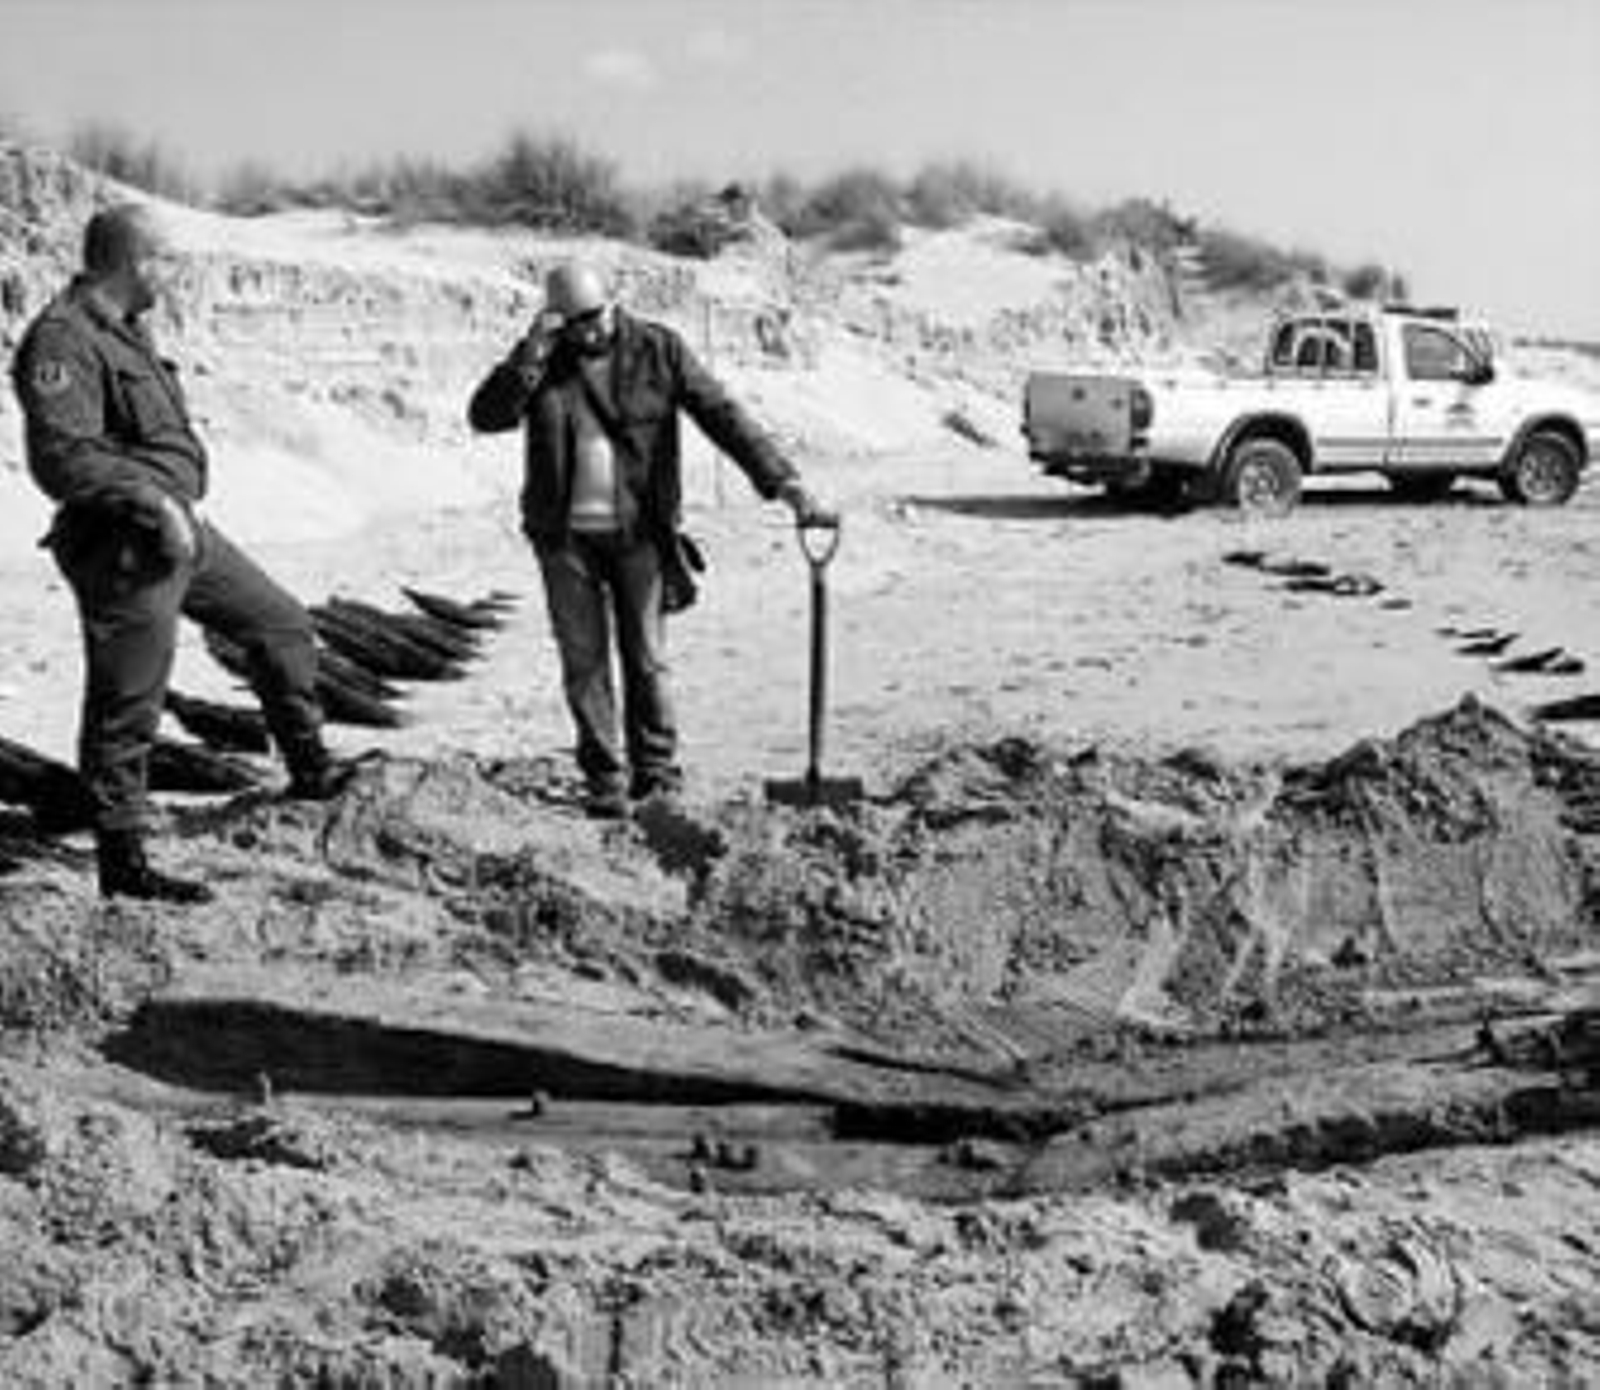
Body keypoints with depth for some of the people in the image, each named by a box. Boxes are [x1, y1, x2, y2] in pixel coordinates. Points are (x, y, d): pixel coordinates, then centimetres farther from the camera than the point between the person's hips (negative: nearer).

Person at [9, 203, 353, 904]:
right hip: (125, 548, -10)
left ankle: (310, 770, 31)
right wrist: (152, 502, -32)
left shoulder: (122, 327, 12)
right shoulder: (62, 340, -19)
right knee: (126, 708, -1)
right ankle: (122, 862, 11)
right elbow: (61, 457, -29)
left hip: (181, 530, 10)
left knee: (282, 624, 17)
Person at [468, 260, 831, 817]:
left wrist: (785, 484, -17)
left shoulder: (658, 350, -5)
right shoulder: (541, 359, 0)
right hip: (566, 535, 1)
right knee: (584, 660, 5)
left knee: (646, 658, 5)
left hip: (639, 532, -1)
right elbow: (486, 416, -12)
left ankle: (657, 773, 21)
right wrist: (530, 355, -23)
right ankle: (605, 781, 16)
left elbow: (723, 416, -8)